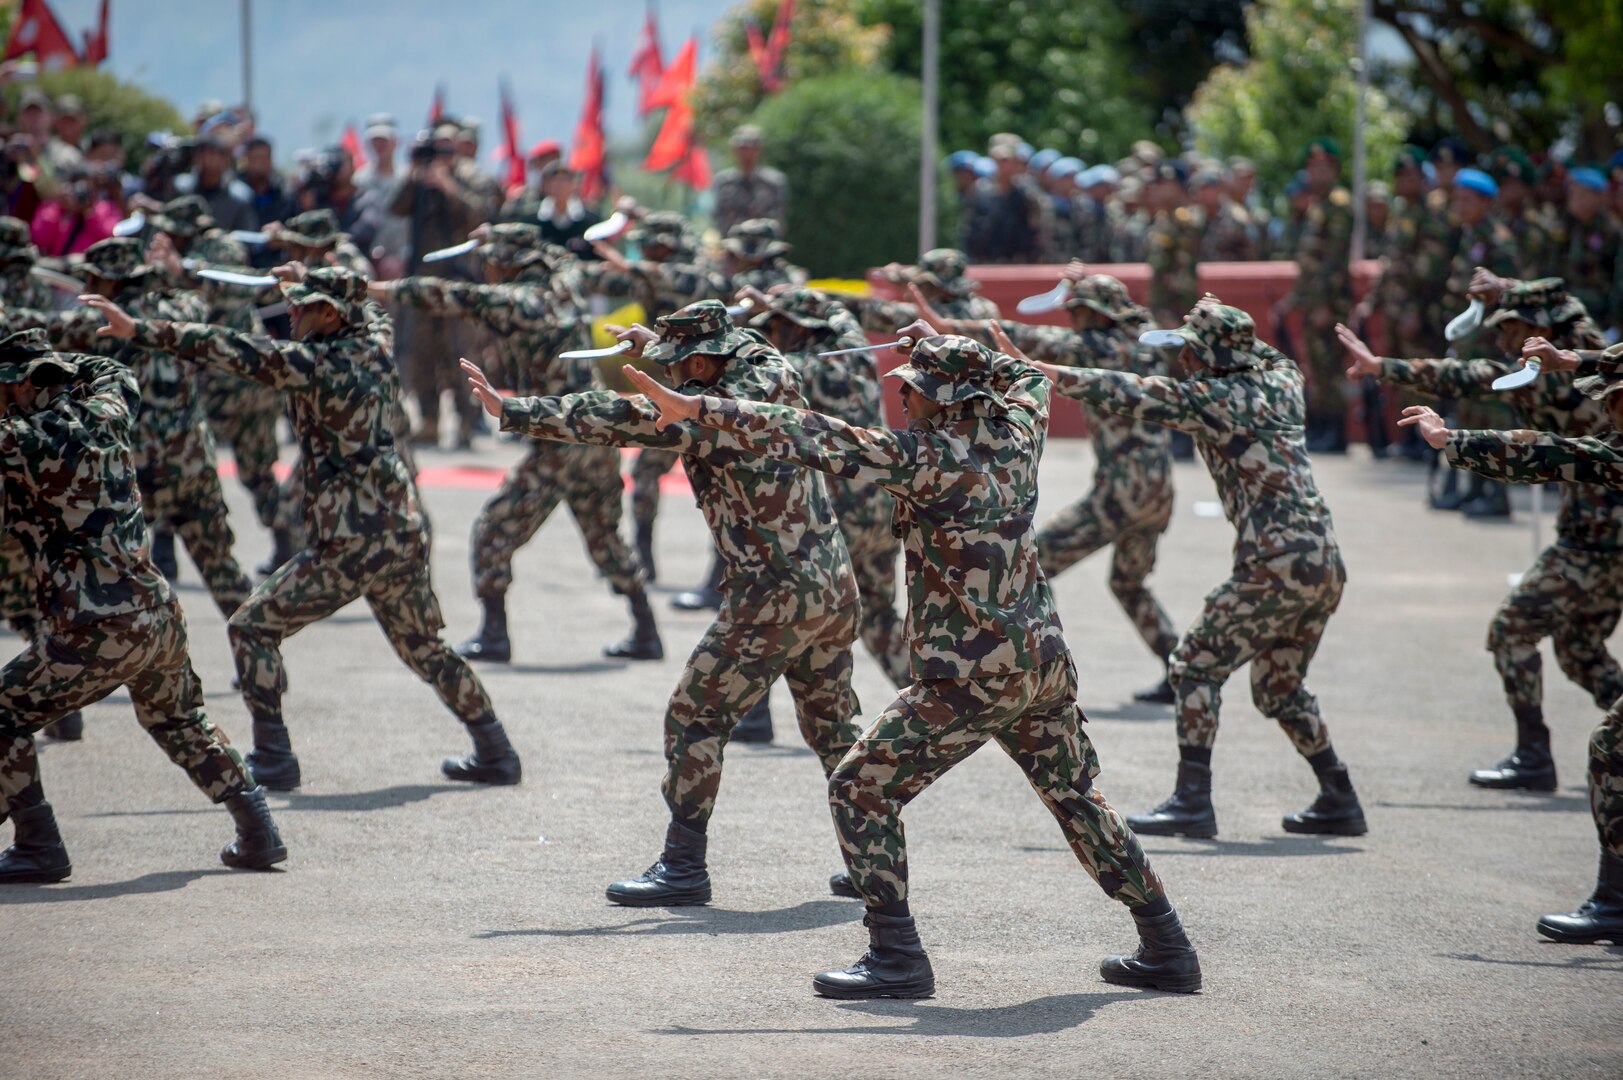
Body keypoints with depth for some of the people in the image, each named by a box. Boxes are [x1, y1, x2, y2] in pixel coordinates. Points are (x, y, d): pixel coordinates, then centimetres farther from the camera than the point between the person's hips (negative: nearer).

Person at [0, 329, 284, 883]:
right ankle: (258, 832, 26)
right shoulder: (106, 420, 10)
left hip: (94, 629, -7)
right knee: (179, 722, 30)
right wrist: (49, 359, 29)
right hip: (160, 616, 7)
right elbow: (117, 376, 32)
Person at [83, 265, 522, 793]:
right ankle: (495, 753, 25)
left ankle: (273, 758, 0)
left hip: (348, 545, -7)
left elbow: (236, 350, -18)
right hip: (407, 532, 7)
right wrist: (310, 281, 31)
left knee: (252, 628, 4)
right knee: (424, 647, 23)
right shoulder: (375, 347, 7)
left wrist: (139, 330, -18)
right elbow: (368, 310, 31)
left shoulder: (315, 363, -11)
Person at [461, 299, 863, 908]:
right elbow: (742, 354, 31)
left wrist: (510, 410, -13)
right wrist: (660, 344, 29)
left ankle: (683, 867, 1)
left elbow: (608, 420, -16)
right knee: (834, 728, 19)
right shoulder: (774, 379, 6)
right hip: (836, 590, 8)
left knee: (695, 720, 1)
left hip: (772, 601, -8)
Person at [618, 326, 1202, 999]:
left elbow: (814, 440, -19)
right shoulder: (1015, 438, 5)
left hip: (969, 677, -8)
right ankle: (1166, 951, 26)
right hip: (1044, 663, 8)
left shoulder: (928, 458, -14)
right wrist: (945, 349, 33)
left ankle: (896, 957, -4)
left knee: (861, 790, 1)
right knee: (1078, 800, 21)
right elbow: (1028, 378, 29)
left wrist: (699, 409, -18)